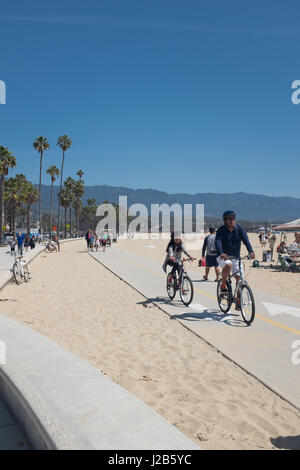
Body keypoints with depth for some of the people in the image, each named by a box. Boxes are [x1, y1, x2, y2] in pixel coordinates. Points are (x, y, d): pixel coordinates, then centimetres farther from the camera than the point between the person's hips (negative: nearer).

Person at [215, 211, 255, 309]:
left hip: (235, 257, 3)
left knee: (239, 277, -5)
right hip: (223, 257, -3)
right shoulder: (221, 230, -10)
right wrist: (221, 253, -46)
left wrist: (251, 251, -35)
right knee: (228, 265, -35)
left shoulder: (239, 228, -3)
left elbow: (245, 240, -17)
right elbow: (218, 242, -26)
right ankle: (223, 284, -10)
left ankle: (238, 301, 9)